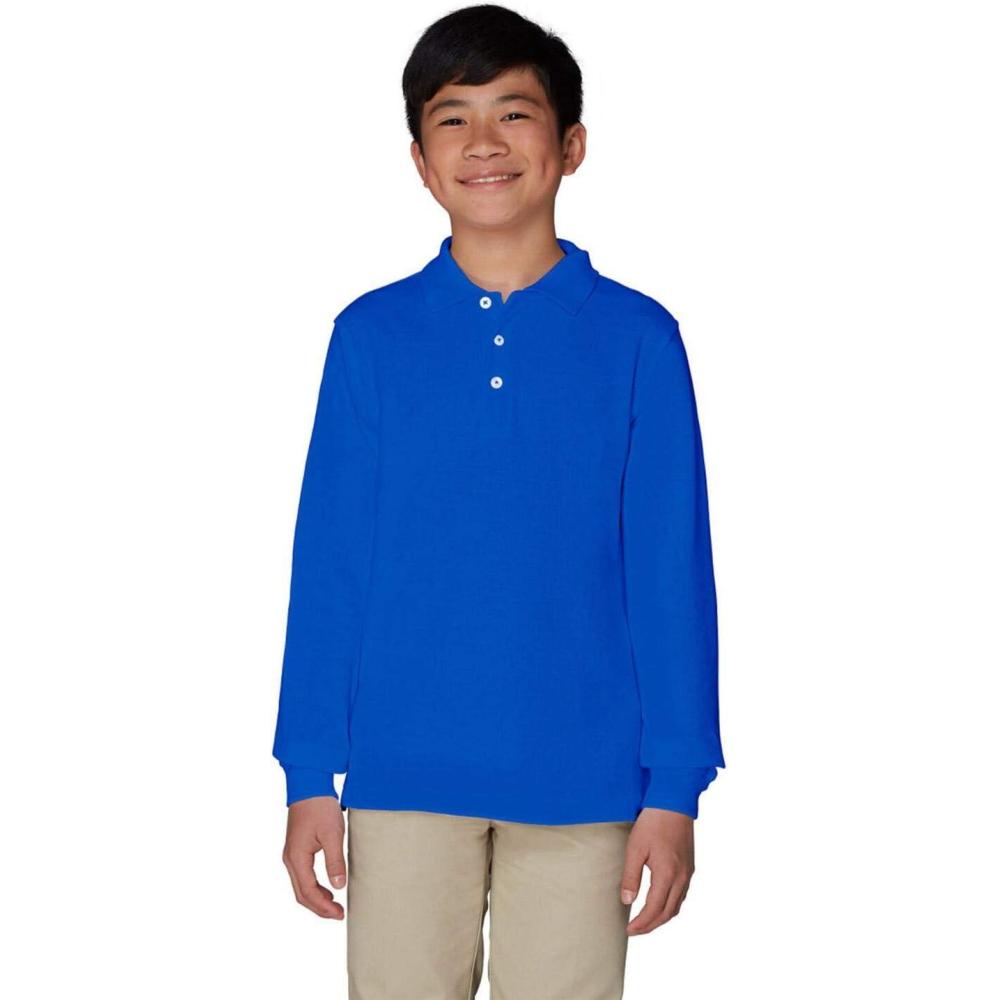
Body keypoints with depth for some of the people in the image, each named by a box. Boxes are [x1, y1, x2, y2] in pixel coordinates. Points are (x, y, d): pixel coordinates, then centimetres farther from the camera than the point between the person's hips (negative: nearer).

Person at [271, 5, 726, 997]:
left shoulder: (636, 338, 0)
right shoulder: (371, 336, 3)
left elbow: (674, 574, 0)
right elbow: (328, 566, 4)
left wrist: (674, 787, -3)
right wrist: (309, 775, 1)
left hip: (579, 781, 0)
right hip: (404, 771, 1)